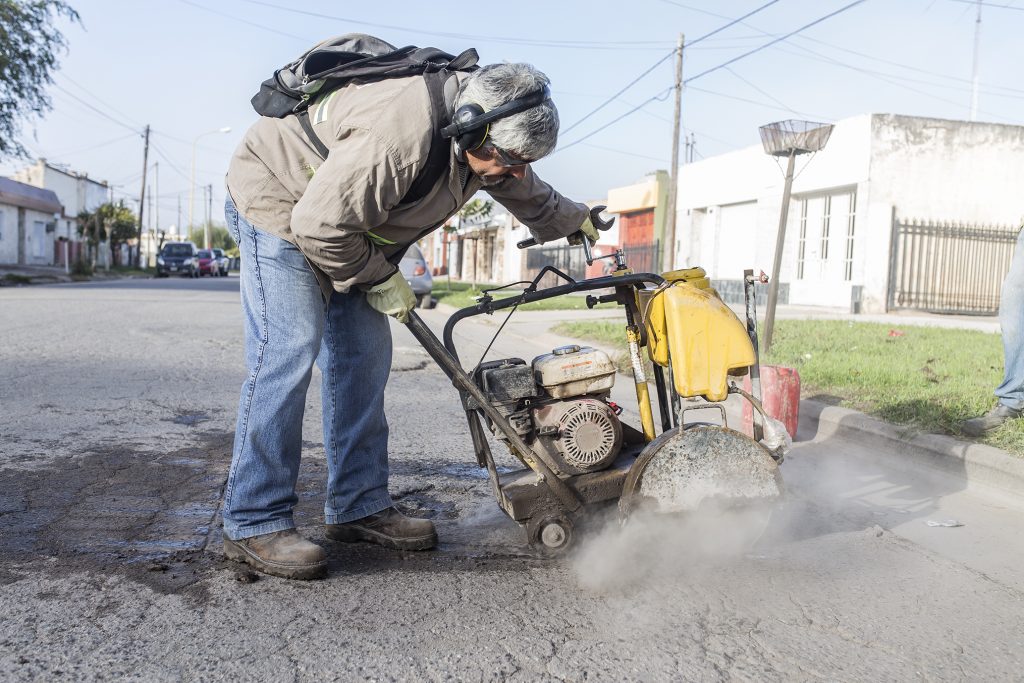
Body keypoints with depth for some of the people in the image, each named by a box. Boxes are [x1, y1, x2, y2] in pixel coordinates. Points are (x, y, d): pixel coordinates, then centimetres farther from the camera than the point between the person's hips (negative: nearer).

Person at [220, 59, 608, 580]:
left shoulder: (481, 137, -6)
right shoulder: (399, 133, -38)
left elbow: (527, 193, 16)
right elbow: (321, 225, -33)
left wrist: (575, 221, 31)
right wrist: (382, 279, -20)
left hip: (338, 225, 9)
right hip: (279, 202, -9)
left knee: (363, 352, 1)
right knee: (288, 350, -19)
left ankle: (358, 506, 7)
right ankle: (254, 524, -13)